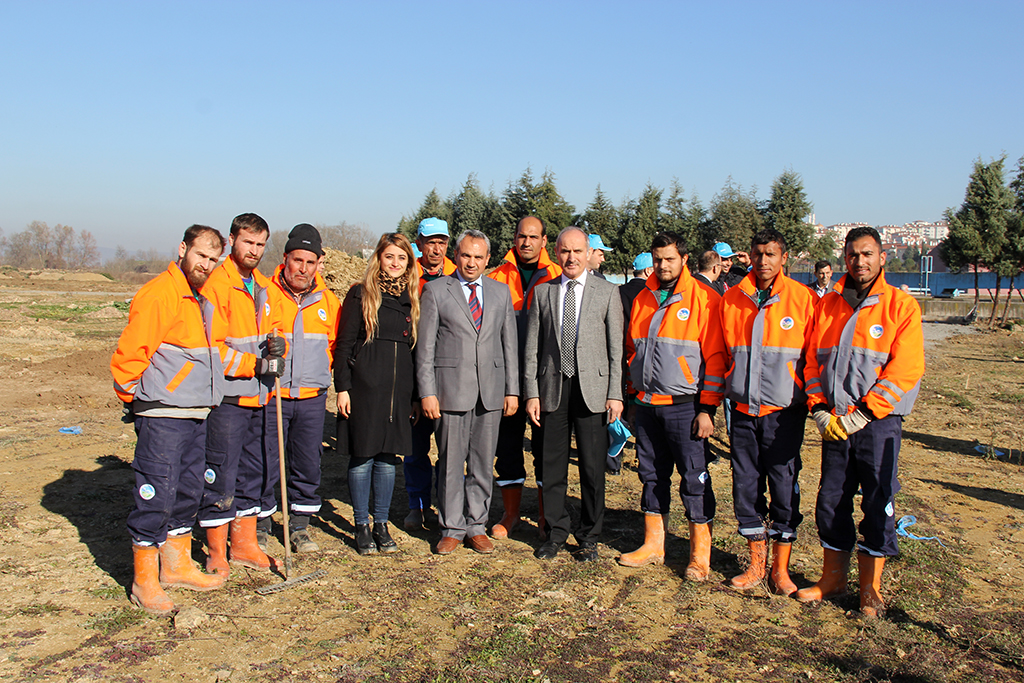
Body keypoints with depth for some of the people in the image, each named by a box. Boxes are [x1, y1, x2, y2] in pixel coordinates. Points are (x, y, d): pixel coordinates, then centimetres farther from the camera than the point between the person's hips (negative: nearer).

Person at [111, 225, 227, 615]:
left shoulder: (201, 297, 15)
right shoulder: (160, 294, -15)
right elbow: (129, 353, -16)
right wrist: (133, 398, -6)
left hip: (197, 414, 9)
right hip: (162, 417, -9)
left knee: (188, 493, 15)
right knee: (157, 496, -3)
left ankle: (177, 566, 29)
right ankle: (144, 581, 9)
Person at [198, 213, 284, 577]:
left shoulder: (265, 288, 14)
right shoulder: (216, 285, -9)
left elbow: (277, 329, 17)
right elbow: (210, 346, -14)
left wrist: (278, 347, -6)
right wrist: (255, 365, -17)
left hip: (259, 396, 8)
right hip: (226, 397, -7)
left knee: (253, 473, 15)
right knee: (221, 476, -1)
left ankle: (245, 545, 27)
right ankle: (216, 555, 12)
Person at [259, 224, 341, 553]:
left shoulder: (328, 301, 7)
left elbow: (335, 343, 20)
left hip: (311, 399, 3)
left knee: (308, 466, 9)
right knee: (265, 466, 1)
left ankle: (299, 527, 24)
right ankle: (260, 528, 16)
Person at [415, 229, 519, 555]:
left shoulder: (501, 292, 11)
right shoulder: (435, 290, 2)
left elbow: (510, 344, 12)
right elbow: (425, 346, -1)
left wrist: (512, 390, 7)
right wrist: (427, 391, -7)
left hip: (491, 391, 3)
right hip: (451, 389, -3)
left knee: (483, 463, 8)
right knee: (451, 462, 3)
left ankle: (476, 526, 21)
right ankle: (452, 528, 17)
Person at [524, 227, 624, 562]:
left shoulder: (607, 292, 4)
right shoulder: (543, 292, 10)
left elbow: (617, 347, 1)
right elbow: (532, 348, 8)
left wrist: (615, 394, -6)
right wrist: (531, 392, 1)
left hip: (593, 388, -2)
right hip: (552, 387, 2)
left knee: (592, 467, 2)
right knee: (553, 465, 7)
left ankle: (589, 537, 18)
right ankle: (556, 532, 23)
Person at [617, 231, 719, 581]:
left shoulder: (703, 298, -6)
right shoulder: (643, 299, 11)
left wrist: (707, 409, -12)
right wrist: (633, 393, 14)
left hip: (684, 405, -6)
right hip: (647, 404, 6)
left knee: (694, 479, 1)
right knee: (652, 475, 14)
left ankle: (700, 555, 13)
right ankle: (653, 545, 27)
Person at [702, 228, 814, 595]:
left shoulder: (802, 298, -2)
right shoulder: (731, 299, 6)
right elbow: (715, 354, 10)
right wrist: (708, 406, 7)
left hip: (784, 412, -3)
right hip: (743, 411, 3)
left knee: (784, 488, 3)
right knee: (746, 486, 7)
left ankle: (781, 567, 17)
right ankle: (756, 563, 22)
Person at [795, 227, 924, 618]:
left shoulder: (901, 306, -3)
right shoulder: (827, 305, 8)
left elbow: (905, 369, -10)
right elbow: (813, 361, 9)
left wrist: (862, 414, -15)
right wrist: (820, 409, -4)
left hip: (879, 422, -3)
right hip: (834, 424, 4)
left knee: (878, 505, 2)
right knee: (830, 501, 9)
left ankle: (871, 587, 17)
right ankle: (833, 577, 25)